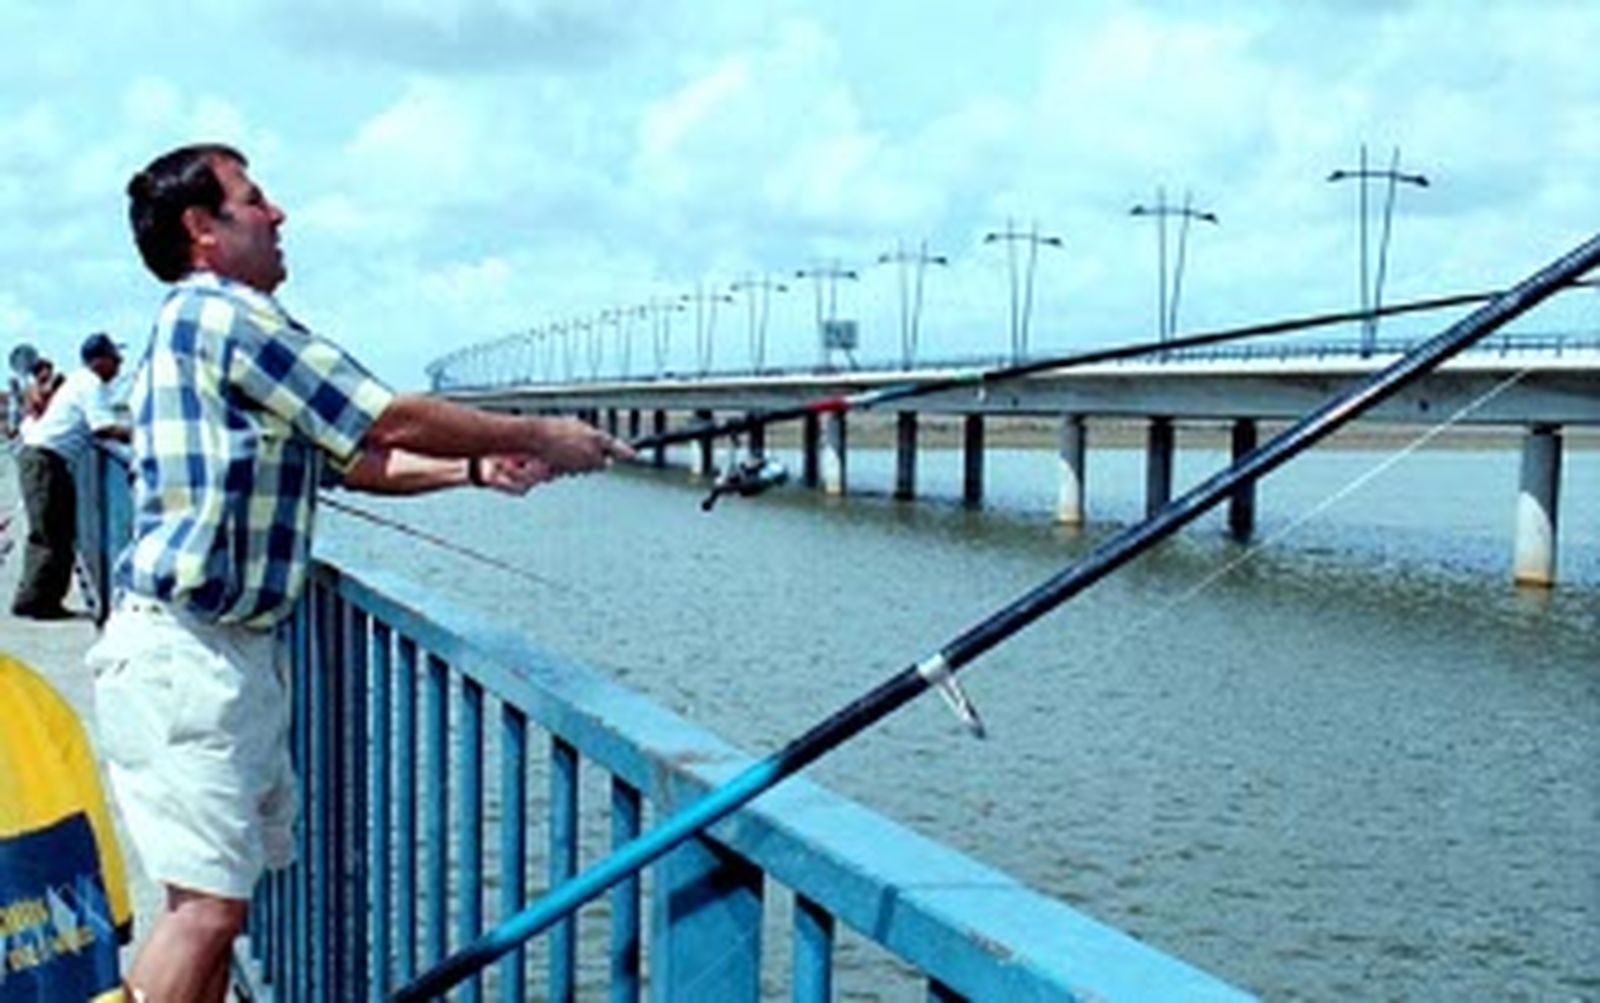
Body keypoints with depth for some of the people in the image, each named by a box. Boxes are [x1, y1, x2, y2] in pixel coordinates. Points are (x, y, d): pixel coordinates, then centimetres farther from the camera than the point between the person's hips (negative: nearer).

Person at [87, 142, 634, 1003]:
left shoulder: (212, 324, 20)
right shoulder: (221, 311, -11)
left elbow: (353, 459, 21)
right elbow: (392, 422, -11)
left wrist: (477, 469, 12)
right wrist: (538, 436, -1)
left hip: (236, 648, 10)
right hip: (181, 650, -10)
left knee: (212, 896, 13)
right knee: (208, 903, -12)